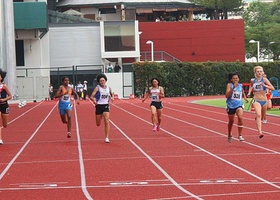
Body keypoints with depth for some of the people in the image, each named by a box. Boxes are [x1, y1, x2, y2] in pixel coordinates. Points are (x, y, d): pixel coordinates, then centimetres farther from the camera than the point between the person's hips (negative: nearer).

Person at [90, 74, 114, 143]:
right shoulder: (97, 88, -7)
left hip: (106, 106, 1)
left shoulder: (108, 88, 3)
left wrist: (112, 97, -2)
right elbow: (91, 96, -12)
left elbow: (112, 94, 21)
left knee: (107, 122, -14)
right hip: (99, 106, -1)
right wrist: (94, 100, -33)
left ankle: (107, 137, -11)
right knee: (98, 124, 10)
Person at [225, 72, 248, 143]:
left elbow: (243, 93, 26)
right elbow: (227, 95, -17)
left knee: (240, 117, -24)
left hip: (239, 105, 1)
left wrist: (245, 97, 5)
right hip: (231, 105, -1)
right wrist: (233, 88, -27)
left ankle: (240, 135, -16)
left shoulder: (240, 86, 6)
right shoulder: (229, 85, -6)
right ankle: (229, 135, 38)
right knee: (231, 121, 13)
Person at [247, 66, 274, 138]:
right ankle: (260, 132, -30)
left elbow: (272, 88, -14)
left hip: (264, 100, 1)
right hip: (256, 100, -1)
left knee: (262, 116, 19)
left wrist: (265, 85, -28)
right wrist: (249, 92, 8)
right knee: (258, 115, -22)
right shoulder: (252, 80, 1)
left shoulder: (264, 80, -6)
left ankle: (257, 118, 57)